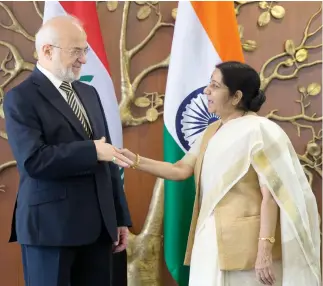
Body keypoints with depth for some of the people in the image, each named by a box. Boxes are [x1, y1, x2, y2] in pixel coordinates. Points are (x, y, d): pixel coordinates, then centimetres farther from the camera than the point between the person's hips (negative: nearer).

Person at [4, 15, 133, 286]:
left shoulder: (89, 93, 14)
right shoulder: (21, 98, -7)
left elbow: (106, 158, 14)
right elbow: (33, 160, -21)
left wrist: (120, 218, 12)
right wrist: (91, 151, -20)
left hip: (98, 225, 6)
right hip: (50, 226, -6)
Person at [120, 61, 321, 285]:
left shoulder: (259, 131, -13)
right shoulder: (212, 132, 12)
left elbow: (271, 195, -17)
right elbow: (180, 170, 12)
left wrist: (265, 249, -20)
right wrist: (135, 160, 4)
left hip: (244, 241, -7)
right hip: (211, 238, 8)